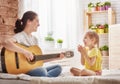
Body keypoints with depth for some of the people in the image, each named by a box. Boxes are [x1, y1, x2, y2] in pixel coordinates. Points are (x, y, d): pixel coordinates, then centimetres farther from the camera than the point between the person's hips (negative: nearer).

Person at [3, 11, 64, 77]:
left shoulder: (34, 39, 17)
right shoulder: (20, 36, -9)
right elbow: (6, 43, -31)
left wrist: (56, 57, 12)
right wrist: (25, 52, -32)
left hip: (34, 68, 9)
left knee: (58, 67, -1)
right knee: (42, 71, -36)